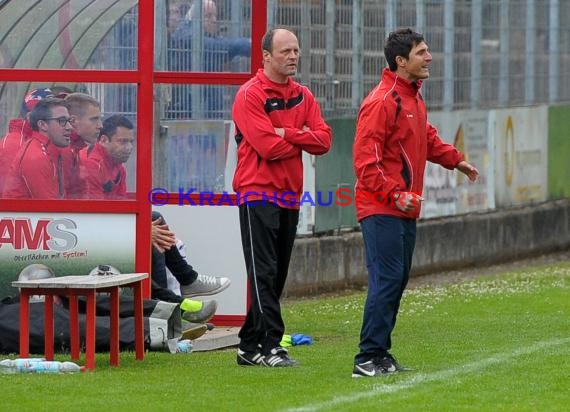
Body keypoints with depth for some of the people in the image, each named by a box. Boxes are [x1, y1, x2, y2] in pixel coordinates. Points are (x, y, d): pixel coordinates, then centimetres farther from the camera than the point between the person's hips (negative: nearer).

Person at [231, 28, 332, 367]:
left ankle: (249, 346, 15)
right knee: (264, 273, -9)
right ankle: (270, 346, -12)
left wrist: (287, 134, -14)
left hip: (290, 196, 7)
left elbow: (324, 140, 0)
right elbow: (268, 147, -18)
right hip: (259, 195, -7)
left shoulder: (303, 97, 13)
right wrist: (302, 140, -3)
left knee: (277, 275, 8)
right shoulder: (250, 95, -8)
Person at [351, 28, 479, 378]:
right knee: (387, 279, -12)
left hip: (406, 209, 10)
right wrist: (394, 194, -27)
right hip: (382, 210, -10)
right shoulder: (382, 101, -17)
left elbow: (426, 138, 33)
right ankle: (368, 359, -11)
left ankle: (381, 353, 17)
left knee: (398, 279, 11)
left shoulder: (414, 97, 14)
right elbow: (365, 161, -21)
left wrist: (454, 160, 24)